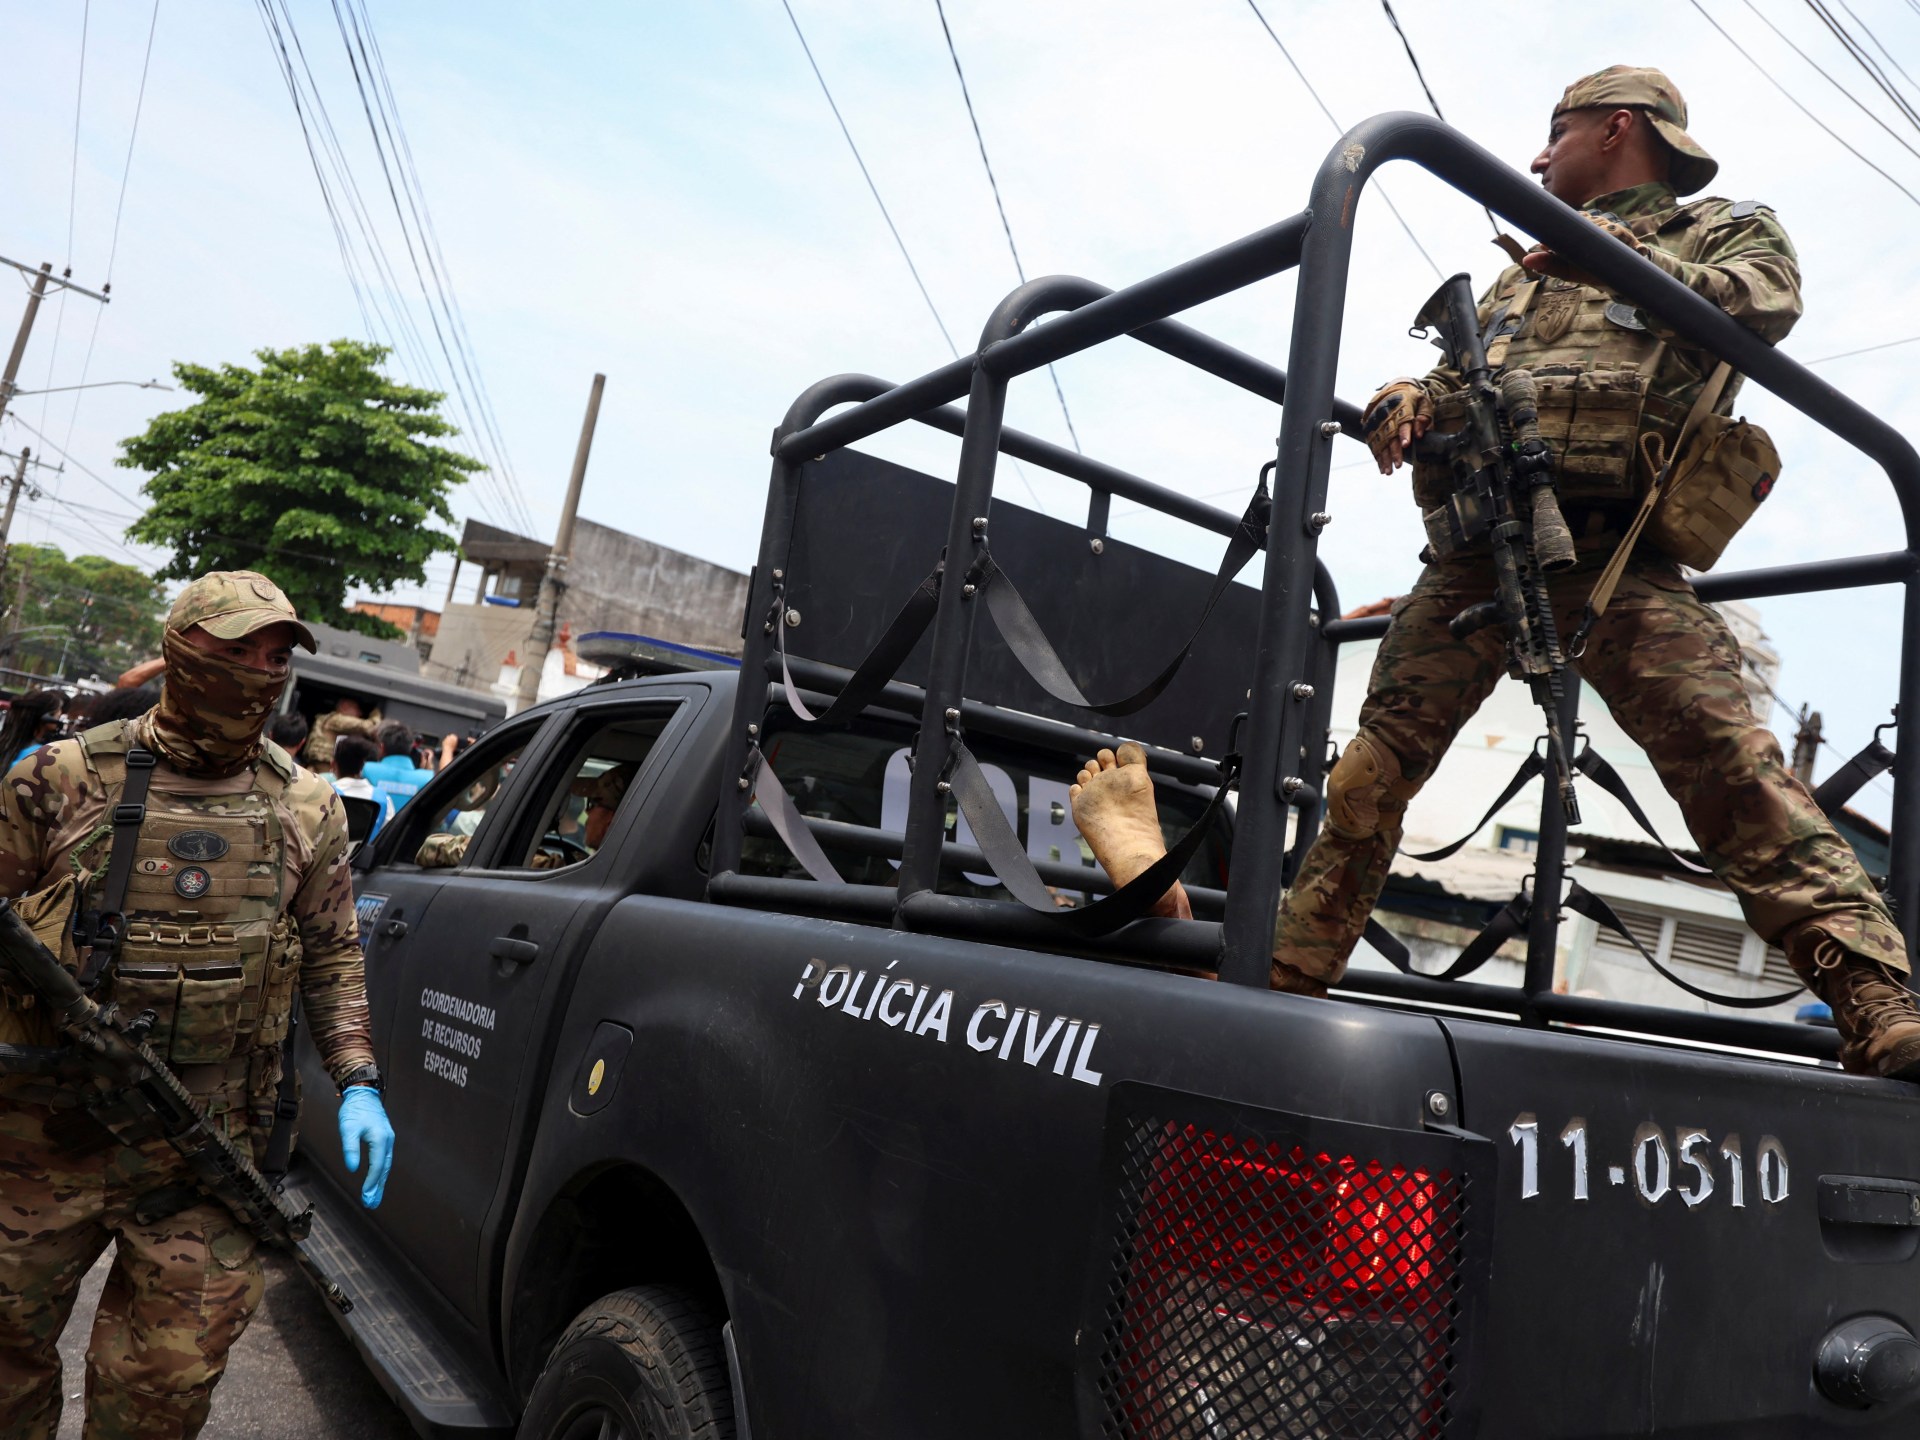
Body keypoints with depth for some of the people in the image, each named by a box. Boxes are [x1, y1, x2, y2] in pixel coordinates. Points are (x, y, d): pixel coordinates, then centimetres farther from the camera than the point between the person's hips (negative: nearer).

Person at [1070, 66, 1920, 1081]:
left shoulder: (1725, 228, 20)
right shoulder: (1528, 266, 35)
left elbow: (1766, 303, -2)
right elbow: (1455, 378, 28)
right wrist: (1403, 405, 6)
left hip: (1612, 557, -4)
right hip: (1477, 549, 5)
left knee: (1728, 758, -20)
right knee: (1374, 765, 0)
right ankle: (1286, 977, 6)